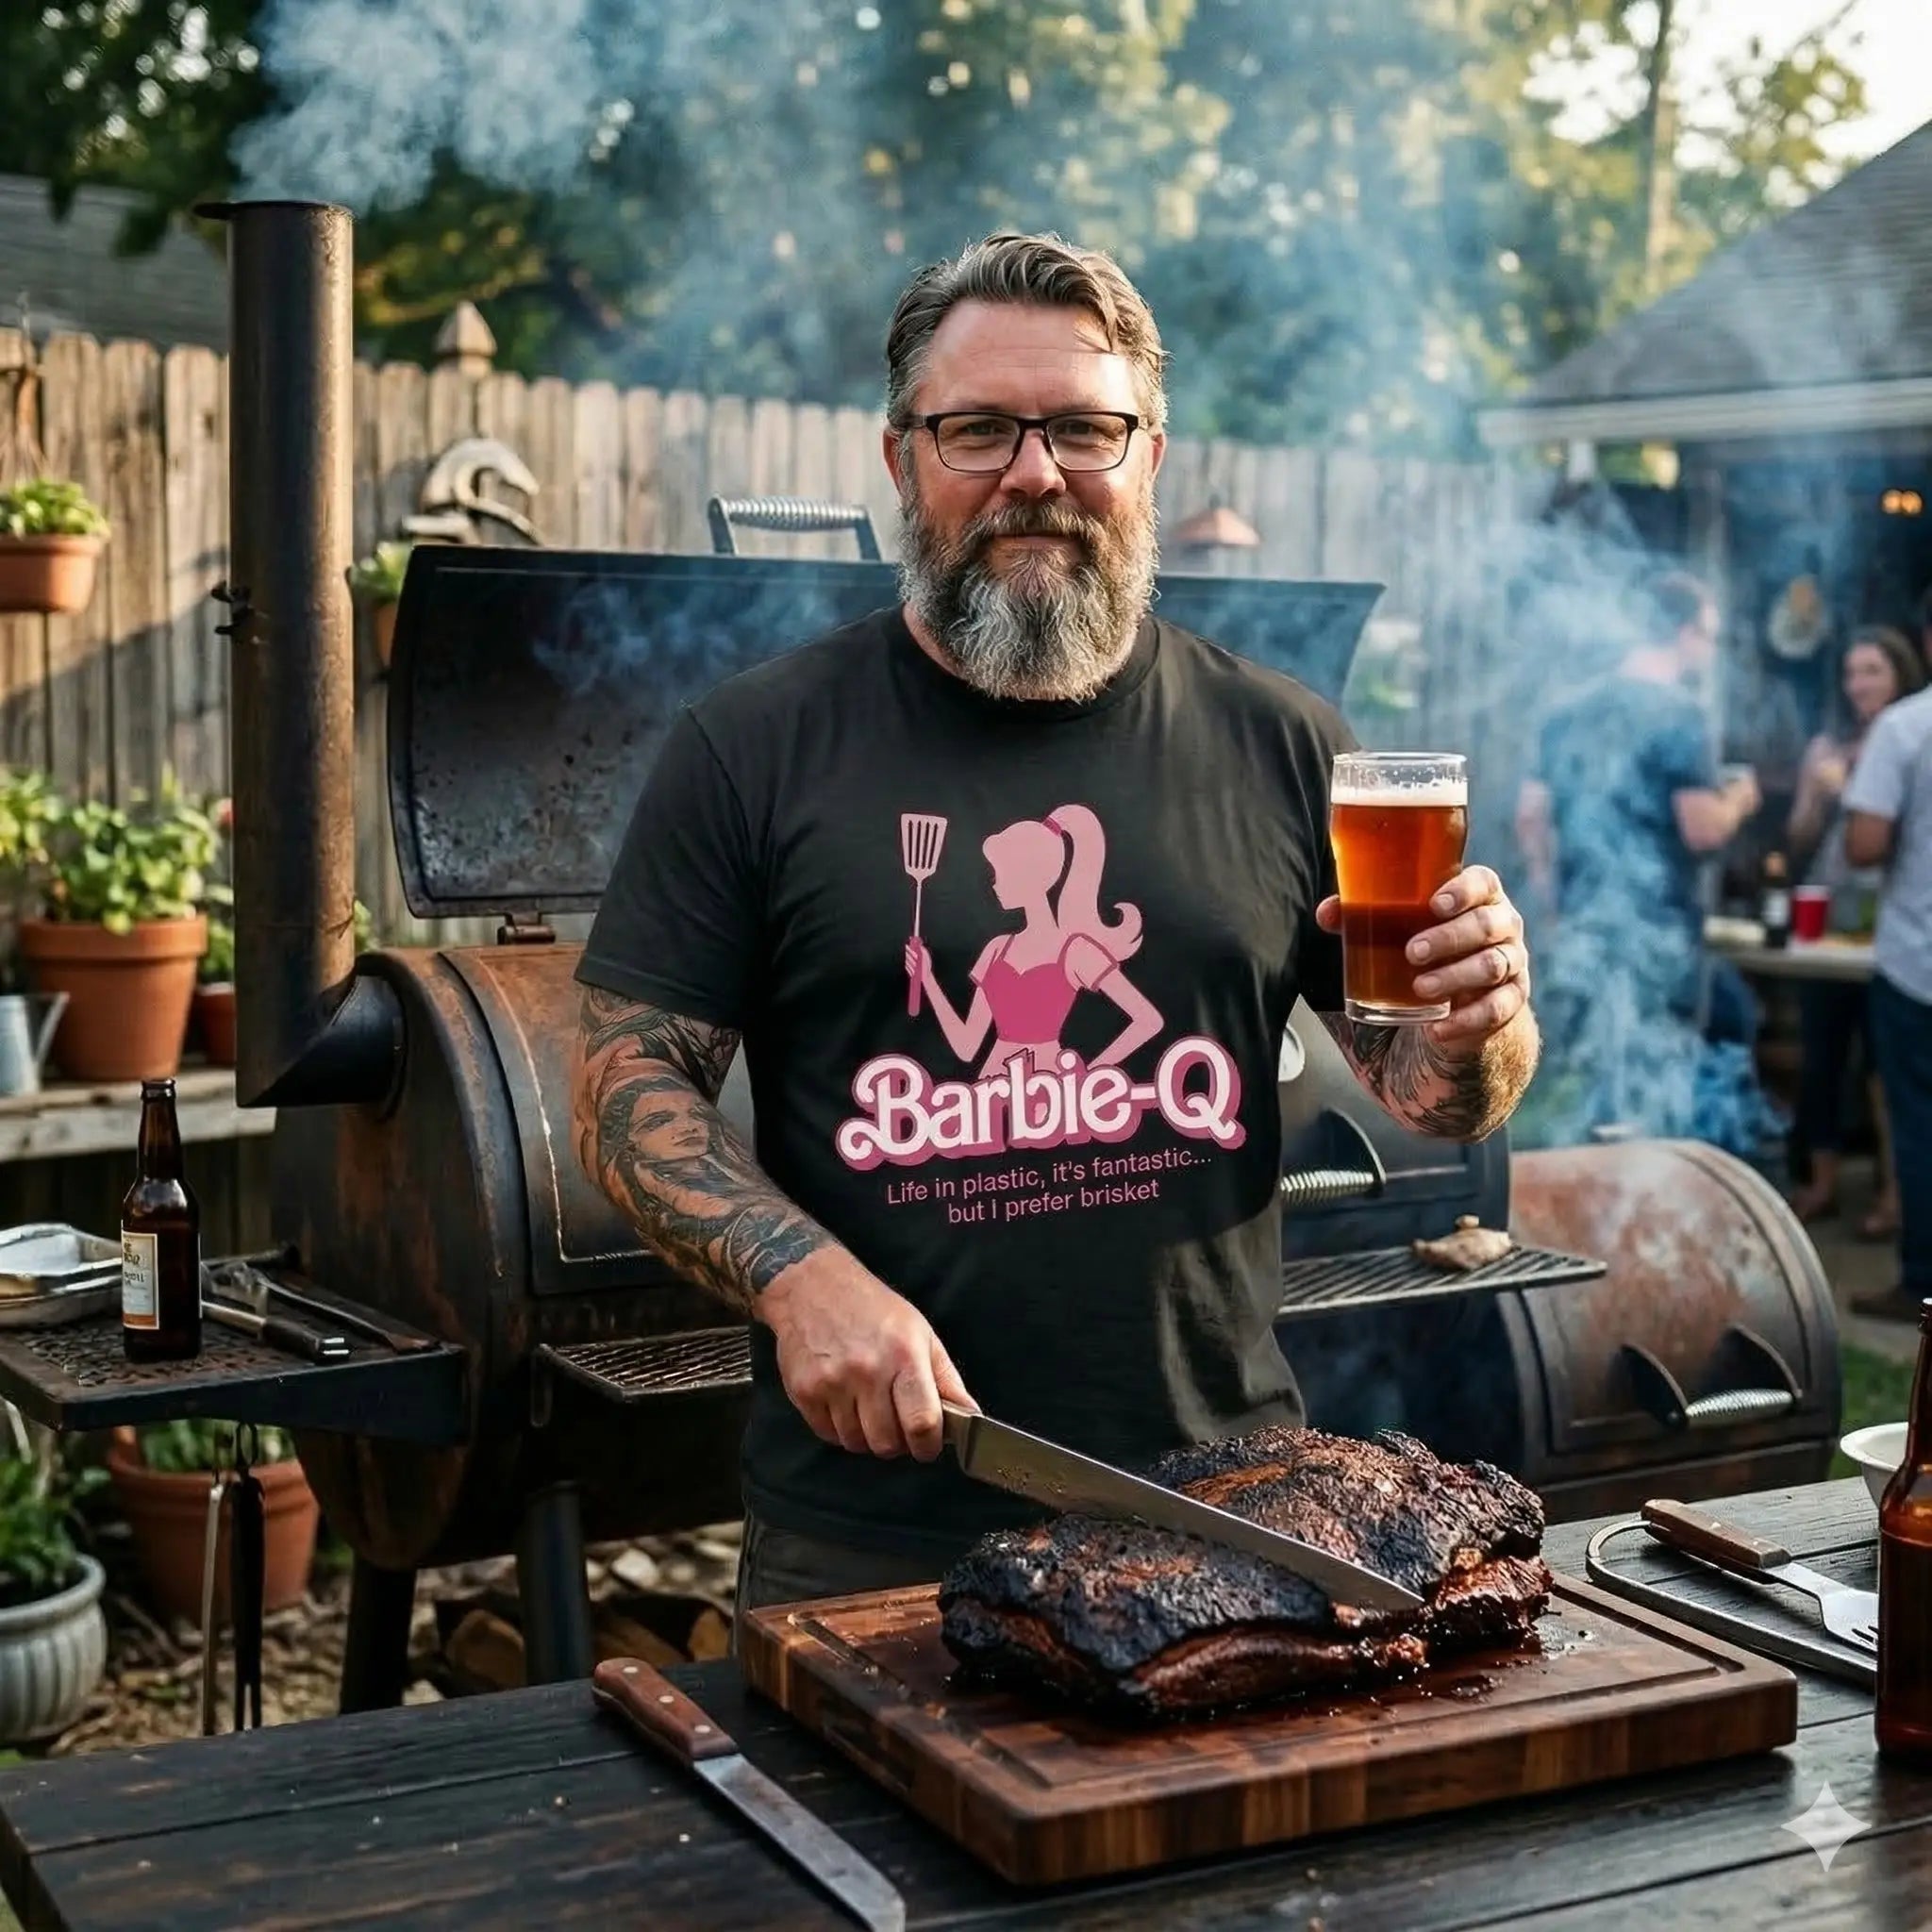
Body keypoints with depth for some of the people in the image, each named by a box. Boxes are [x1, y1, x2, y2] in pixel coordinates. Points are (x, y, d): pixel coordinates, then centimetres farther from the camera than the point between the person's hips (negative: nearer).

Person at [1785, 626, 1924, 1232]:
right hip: (1827, 921, 4)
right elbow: (1799, 843, 12)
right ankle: (1822, 1183, 16)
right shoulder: (1826, 748, 12)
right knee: (1819, 1057, 6)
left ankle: (1895, 1193, 1)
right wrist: (1818, 793, -5)